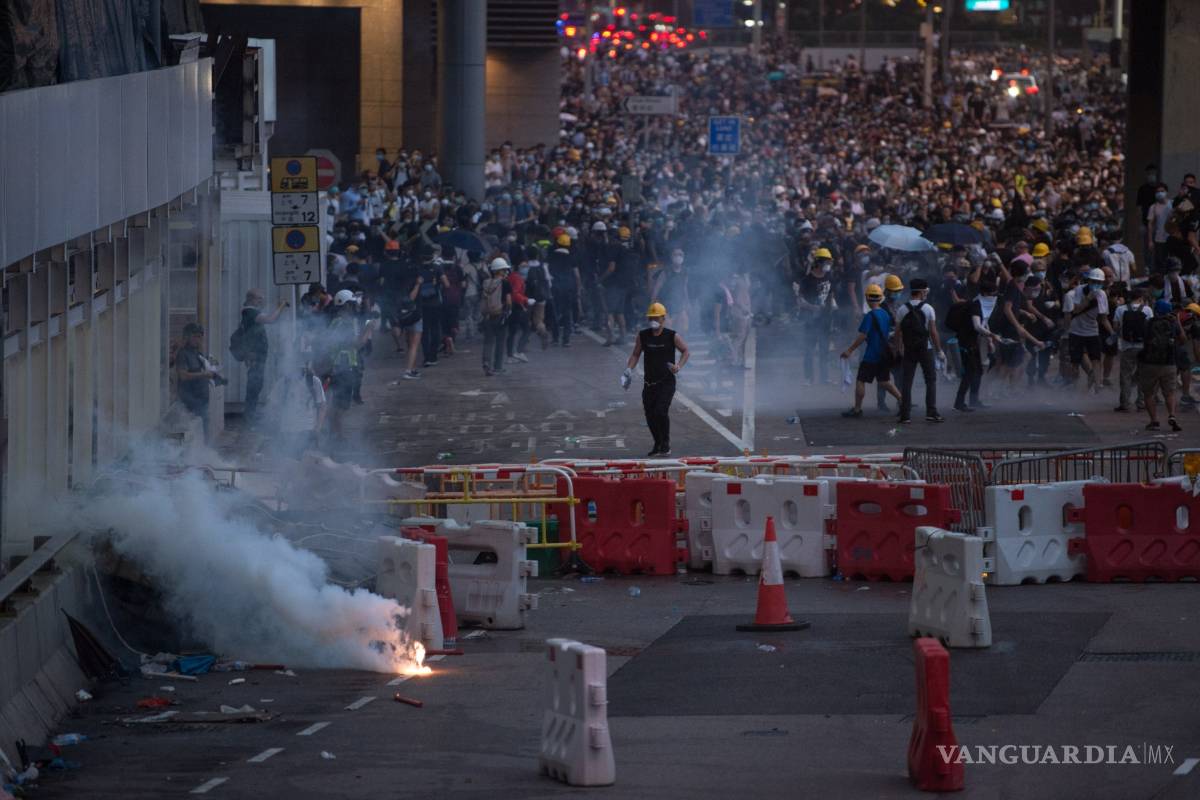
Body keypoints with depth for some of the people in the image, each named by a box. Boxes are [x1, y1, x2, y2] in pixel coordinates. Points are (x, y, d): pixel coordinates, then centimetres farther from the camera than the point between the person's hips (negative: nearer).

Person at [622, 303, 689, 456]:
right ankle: (657, 445, 26)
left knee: (661, 411, -19)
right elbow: (635, 354, 13)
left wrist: (679, 366, -11)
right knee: (650, 415, 6)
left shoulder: (672, 336, -6)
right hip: (649, 383, 4)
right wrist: (628, 370, -2)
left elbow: (685, 350, 6)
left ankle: (666, 443, -1)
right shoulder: (643, 335, 3)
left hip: (666, 382, -4)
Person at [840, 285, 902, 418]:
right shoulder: (886, 315, 8)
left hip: (871, 355, -7)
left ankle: (857, 409, 4)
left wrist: (849, 350, -14)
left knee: (860, 381, 2)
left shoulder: (870, 316, -15)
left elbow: (862, 336, -19)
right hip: (885, 355, 7)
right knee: (885, 381, 17)